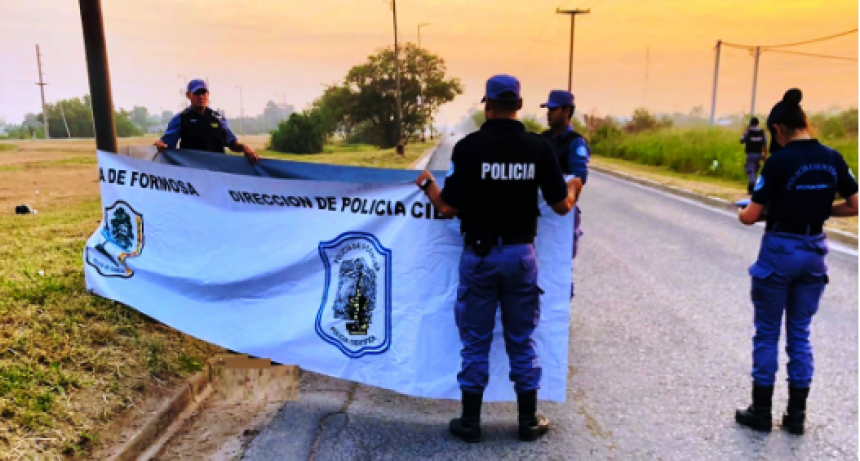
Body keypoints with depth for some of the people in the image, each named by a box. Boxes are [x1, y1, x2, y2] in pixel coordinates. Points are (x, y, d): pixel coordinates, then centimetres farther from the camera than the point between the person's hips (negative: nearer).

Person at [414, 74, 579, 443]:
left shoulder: (468, 146, -11)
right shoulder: (539, 147, -4)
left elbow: (449, 208, -11)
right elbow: (562, 206, 0)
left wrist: (427, 184, 10)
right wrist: (574, 188, 23)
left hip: (479, 254, -2)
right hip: (521, 253, 2)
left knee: (476, 341, 11)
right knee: (521, 341, 15)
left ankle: (470, 421, 22)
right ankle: (529, 420, 26)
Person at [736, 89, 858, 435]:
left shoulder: (780, 161, -16)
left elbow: (751, 217, -15)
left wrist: (741, 212, 6)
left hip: (779, 251, -5)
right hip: (813, 252, 5)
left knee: (767, 333, 8)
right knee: (800, 333, 15)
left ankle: (761, 412, 18)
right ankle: (796, 414, 22)